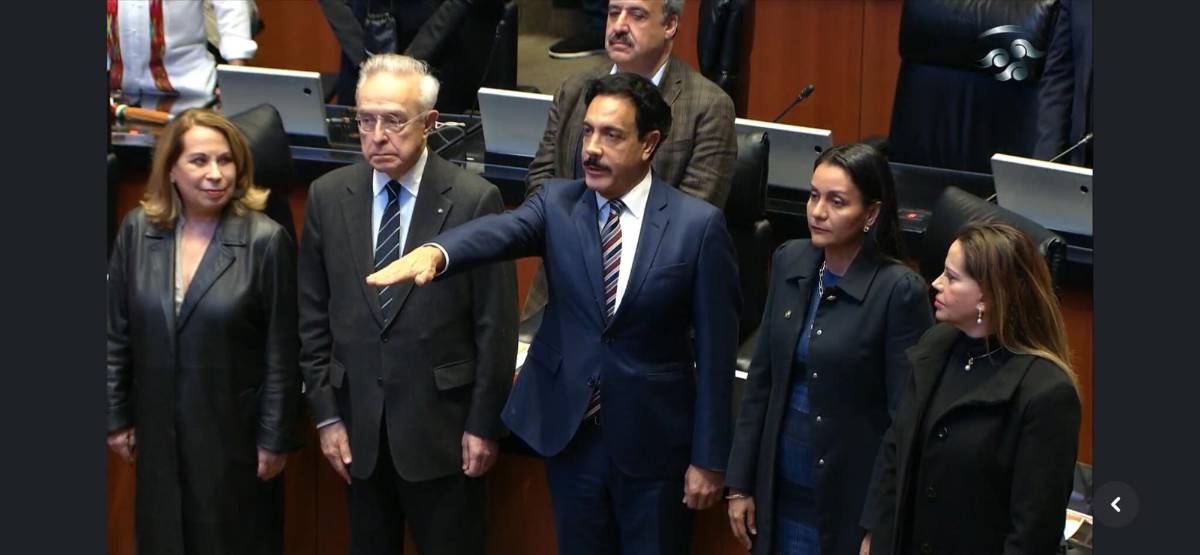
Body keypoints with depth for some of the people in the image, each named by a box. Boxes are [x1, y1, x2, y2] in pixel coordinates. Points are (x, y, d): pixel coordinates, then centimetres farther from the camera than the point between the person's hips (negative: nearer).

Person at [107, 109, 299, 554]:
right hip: (158, 433, 3)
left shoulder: (266, 240, -13)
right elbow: (117, 334, 5)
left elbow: (281, 351, -9)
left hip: (235, 434, -3)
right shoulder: (137, 230, -2)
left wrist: (275, 437, -8)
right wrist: (117, 417, 6)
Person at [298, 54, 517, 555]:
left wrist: (484, 425, -7)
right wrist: (325, 415, 3)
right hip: (359, 424, 4)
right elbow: (312, 317, 6)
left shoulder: (475, 200, -10)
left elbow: (496, 326, -7)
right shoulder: (328, 197, 2)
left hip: (442, 426, -3)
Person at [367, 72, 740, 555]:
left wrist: (709, 459, -7)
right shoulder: (557, 204, -1)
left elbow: (715, 349, -8)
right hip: (569, 429, 3)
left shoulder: (698, 224, -9)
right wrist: (434, 251, -45)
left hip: (654, 441, -3)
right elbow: (499, 230, -22)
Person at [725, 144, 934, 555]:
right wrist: (740, 483, 7)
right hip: (782, 488, 5)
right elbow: (761, 378, 7)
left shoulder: (900, 291, -16)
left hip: (852, 495, -5)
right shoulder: (789, 261, 0)